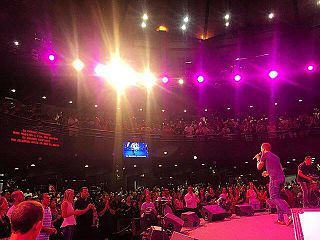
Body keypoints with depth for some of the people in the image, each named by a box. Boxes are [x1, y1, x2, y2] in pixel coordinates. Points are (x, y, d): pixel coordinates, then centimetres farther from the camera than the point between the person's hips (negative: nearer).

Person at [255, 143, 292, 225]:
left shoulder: (265, 154, 5)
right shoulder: (276, 156, 26)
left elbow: (259, 167, 8)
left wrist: (258, 159, 25)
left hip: (274, 178, -8)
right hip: (282, 178, 8)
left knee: (274, 198, -10)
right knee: (277, 197, 13)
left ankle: (290, 214, -26)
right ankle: (280, 219, 10)